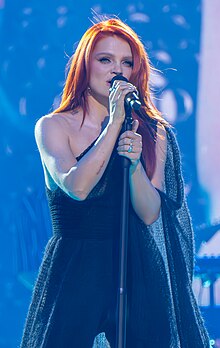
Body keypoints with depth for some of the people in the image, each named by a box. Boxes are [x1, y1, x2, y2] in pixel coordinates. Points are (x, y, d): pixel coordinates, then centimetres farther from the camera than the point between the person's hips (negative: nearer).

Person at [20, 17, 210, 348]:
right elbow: (76, 187, -18)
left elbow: (150, 213, -2)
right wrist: (115, 122, -16)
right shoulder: (53, 126, -1)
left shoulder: (151, 132, 7)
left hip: (138, 270, 2)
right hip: (74, 268, -2)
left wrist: (135, 162, -18)